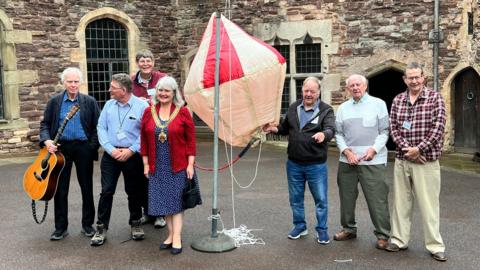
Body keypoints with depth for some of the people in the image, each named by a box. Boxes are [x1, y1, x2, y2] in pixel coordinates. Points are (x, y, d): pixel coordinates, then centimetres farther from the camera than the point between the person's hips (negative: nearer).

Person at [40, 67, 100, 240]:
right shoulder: (54, 102, 7)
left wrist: (93, 145, -9)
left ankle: (87, 224, 21)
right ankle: (60, 227, 15)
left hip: (84, 148, -1)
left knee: (87, 187, 8)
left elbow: (97, 126, 2)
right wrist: (46, 140, -11)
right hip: (61, 148, 1)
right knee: (60, 188, 5)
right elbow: (45, 124, 7)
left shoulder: (89, 102, 4)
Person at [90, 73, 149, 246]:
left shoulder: (142, 106, -8)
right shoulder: (109, 105, 5)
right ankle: (101, 228, 8)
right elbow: (101, 128, 2)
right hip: (111, 154, 3)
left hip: (132, 155, -2)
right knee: (106, 191, -1)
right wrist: (111, 149, -9)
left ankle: (135, 224, 29)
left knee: (134, 192, 10)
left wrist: (131, 150, -15)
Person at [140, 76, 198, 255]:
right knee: (164, 200, 9)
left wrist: (190, 164, -9)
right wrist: (146, 163, 3)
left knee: (176, 200, 3)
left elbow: (191, 140, -6)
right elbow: (144, 140, 5)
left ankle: (177, 238, 8)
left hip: (178, 165, -3)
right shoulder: (149, 112, 2)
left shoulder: (183, 112, -6)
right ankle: (171, 234, 21)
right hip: (158, 166, 3)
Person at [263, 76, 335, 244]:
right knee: (295, 198, 15)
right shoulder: (293, 108, 7)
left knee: (321, 199, 5)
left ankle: (322, 230, 21)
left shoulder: (326, 110, -8)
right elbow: (285, 128, 17)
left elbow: (331, 129, -23)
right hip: (294, 164, 4)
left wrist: (323, 134, -46)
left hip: (316, 165, -4)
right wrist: (274, 129, -3)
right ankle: (299, 226, 32)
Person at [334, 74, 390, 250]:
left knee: (377, 199, -4)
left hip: (373, 161, -4)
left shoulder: (378, 104, 2)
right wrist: (347, 152, -6)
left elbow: (384, 131, 0)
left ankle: (382, 235, 7)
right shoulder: (343, 108, 12)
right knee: (347, 196, 12)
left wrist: (373, 149, -14)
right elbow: (338, 133, 9)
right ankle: (348, 229, 28)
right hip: (347, 161, 4)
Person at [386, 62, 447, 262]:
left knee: (428, 203, 0)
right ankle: (399, 239, 22)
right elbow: (393, 128, 4)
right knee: (401, 201, 10)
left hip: (426, 161, -4)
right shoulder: (397, 100, 8)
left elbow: (438, 127, -9)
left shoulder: (435, 98, -2)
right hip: (401, 160, 4)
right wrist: (407, 148, -11)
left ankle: (435, 245, 13)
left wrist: (419, 149, -14)